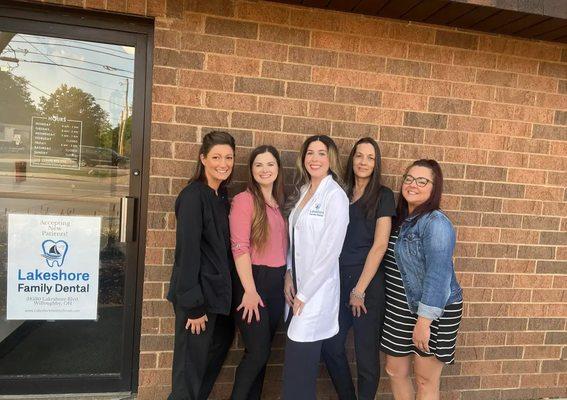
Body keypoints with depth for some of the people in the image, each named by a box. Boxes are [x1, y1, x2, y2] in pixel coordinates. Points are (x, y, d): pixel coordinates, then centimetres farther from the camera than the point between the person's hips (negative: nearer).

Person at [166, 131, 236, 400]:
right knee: (191, 366, 5)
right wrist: (193, 305, -19)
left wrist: (227, 292, 9)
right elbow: (187, 252, -19)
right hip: (198, 295, -8)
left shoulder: (221, 196, 9)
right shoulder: (193, 195, -15)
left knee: (217, 352, 22)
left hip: (218, 293, 8)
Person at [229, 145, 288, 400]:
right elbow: (239, 247, -15)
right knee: (258, 351, -2)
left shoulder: (279, 203, 13)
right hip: (253, 280, -6)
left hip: (277, 282, 6)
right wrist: (250, 290, -19)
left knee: (262, 350, 14)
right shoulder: (245, 199, -8)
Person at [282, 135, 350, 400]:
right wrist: (289, 276, 2)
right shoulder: (302, 191, 10)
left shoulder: (335, 196, -12)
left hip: (316, 291, -6)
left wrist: (305, 294, -12)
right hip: (298, 286, 7)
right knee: (299, 365, 14)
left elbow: (329, 251, -16)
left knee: (299, 364, -1)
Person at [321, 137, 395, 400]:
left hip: (368, 283, -4)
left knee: (366, 352, 6)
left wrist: (360, 289, -12)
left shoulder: (383, 196, -3)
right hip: (339, 280, 5)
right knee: (330, 347, 8)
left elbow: (380, 245, -10)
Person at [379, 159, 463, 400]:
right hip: (399, 310, 8)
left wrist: (424, 320, -26)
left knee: (426, 380, 7)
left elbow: (438, 274, -24)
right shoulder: (401, 220, 8)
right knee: (395, 371, 16)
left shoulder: (436, 223, -17)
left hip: (432, 312, -7)